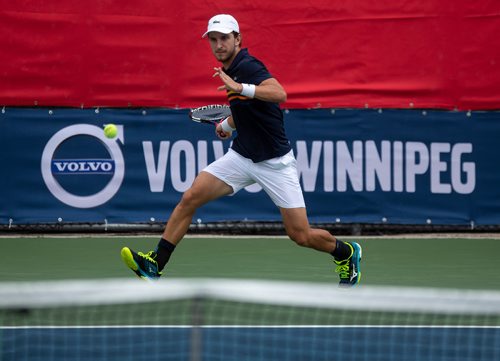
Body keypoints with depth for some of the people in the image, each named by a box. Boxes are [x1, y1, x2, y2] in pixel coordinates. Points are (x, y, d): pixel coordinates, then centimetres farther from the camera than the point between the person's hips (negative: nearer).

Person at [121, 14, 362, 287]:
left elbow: (279, 94, -38)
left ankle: (346, 253, 25)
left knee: (301, 236, -5)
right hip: (241, 156, 7)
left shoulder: (248, 66, -18)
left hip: (275, 162, -7)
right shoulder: (230, 70, 8)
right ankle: (155, 264, -7)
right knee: (189, 199, -10)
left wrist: (239, 87, -46)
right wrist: (228, 124, 28)